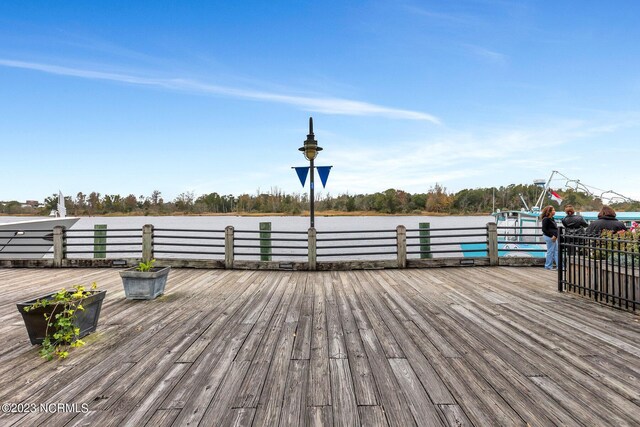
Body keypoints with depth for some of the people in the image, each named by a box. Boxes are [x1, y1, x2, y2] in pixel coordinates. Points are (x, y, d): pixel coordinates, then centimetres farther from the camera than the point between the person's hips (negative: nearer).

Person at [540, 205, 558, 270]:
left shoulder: (552, 219, 13)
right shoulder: (546, 219, -14)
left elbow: (554, 228, 20)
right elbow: (544, 229, -17)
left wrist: (555, 235, 7)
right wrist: (552, 235, -19)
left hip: (553, 237, 9)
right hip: (549, 237, -9)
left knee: (556, 251, 11)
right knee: (550, 251, -1)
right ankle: (548, 266, 9)